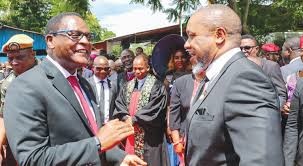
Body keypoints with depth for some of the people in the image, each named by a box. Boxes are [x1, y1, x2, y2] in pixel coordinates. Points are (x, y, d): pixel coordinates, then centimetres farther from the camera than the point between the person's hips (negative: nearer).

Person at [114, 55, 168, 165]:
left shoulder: (156, 85, -5)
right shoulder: (128, 86, 13)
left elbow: (154, 108, -14)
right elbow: (119, 103, 7)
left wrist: (134, 119, -14)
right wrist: (126, 117, -11)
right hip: (130, 132, 5)